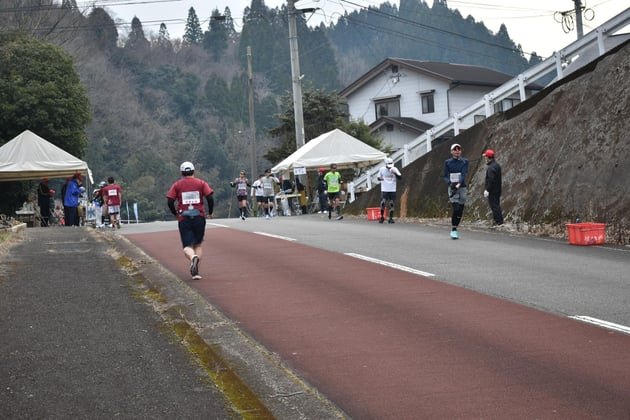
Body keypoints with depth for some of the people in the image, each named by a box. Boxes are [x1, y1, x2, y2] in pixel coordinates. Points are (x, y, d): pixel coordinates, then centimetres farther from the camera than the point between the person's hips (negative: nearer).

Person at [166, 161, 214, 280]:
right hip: (199, 217, 1)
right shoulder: (201, 183, 4)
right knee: (198, 245, 15)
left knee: (187, 246, 1)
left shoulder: (177, 185, 4)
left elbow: (170, 202, -3)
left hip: (184, 218, -1)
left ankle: (193, 257, -34)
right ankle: (195, 271, 5)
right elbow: (210, 198, -5)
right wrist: (210, 213, 9)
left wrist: (176, 213, 14)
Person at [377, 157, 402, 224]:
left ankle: (391, 218, 7)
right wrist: (380, 178, -10)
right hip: (384, 190, -1)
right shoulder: (382, 169, 3)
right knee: (382, 203, -8)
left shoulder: (394, 169, 1)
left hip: (392, 190, 1)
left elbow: (400, 177, -7)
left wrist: (395, 173, -22)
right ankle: (382, 217, 9)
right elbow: (378, 177, 13)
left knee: (391, 204, 1)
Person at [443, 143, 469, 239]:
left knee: (460, 211, 5)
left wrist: (459, 184, -26)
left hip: (462, 188, 2)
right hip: (452, 188, -2)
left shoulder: (464, 162, 4)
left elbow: (463, 174, -9)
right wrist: (450, 183, -20)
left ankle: (455, 229, 20)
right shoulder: (447, 162, 3)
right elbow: (445, 177, 1)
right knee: (456, 209, -17)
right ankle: (453, 230, -10)